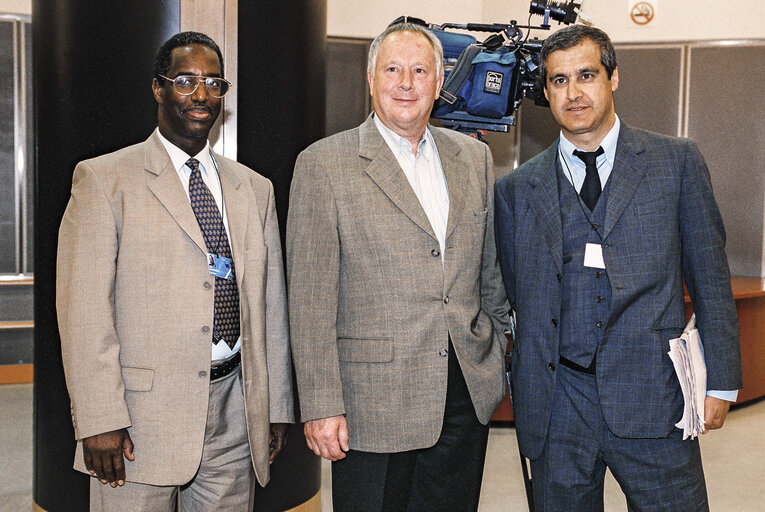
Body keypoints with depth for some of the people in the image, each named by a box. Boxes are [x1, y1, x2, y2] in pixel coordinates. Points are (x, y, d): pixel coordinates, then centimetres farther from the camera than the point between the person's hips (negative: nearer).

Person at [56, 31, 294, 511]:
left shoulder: (255, 189, 12)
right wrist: (100, 420, -14)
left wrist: (277, 408, 10)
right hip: (141, 415, -3)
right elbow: (84, 307, -8)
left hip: (234, 416, 4)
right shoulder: (104, 179, -1)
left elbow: (270, 304, 11)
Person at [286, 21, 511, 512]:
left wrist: (496, 360, 16)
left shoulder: (474, 157, 9)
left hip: (469, 395, 5)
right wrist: (321, 407, -12)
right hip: (374, 404, -4)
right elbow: (311, 300, -9)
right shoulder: (324, 165, -6)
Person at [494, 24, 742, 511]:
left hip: (652, 398, -1)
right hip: (556, 405, 2)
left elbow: (710, 276, 4)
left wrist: (720, 381, 1)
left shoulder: (677, 161, 4)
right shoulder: (516, 188, 7)